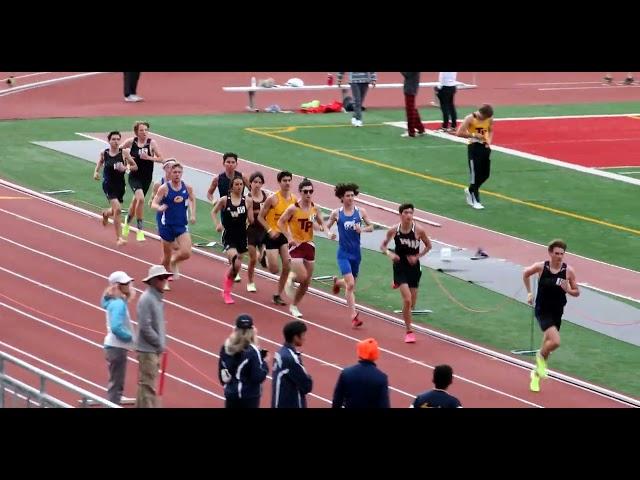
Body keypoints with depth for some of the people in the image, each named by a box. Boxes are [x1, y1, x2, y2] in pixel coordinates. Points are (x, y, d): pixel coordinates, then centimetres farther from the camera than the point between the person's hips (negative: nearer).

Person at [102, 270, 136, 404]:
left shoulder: (115, 301, 9)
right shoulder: (118, 304, -19)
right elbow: (116, 328, -27)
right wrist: (131, 337, -15)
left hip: (115, 347, 10)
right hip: (117, 347, -10)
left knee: (115, 383, 18)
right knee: (116, 385, -5)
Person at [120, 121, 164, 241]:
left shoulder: (152, 143, -8)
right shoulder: (131, 142, -6)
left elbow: (160, 158, -9)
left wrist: (148, 157, -23)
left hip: (147, 178, 2)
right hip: (134, 176, -2)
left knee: (136, 201, 19)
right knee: (140, 199, -24)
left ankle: (127, 221, 49)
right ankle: (140, 230, -15)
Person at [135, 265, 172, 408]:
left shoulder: (157, 298, 10)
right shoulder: (146, 299, -16)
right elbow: (145, 326, -21)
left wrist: (162, 342, 8)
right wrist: (159, 343, -14)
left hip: (155, 349, 9)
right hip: (147, 349, -9)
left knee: (146, 384, 15)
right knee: (148, 385, -6)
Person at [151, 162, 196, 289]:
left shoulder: (187, 188, -2)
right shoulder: (164, 188, -11)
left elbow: (192, 199, 19)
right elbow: (154, 204, -13)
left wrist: (192, 215, 11)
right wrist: (159, 208, -35)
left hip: (182, 225, 2)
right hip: (167, 225, -2)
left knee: (186, 253, -13)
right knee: (167, 256, 8)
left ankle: (174, 261, 22)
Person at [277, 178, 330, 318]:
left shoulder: (315, 209, 1)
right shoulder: (293, 208, -14)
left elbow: (321, 223, 14)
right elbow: (280, 222, -10)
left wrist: (328, 233, -5)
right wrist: (289, 237, -20)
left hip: (309, 245, 5)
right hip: (296, 245, -5)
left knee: (307, 282, 8)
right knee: (302, 277, -20)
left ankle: (294, 306, 25)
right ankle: (291, 277, 16)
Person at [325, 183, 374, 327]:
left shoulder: (361, 211, -1)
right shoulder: (336, 213, -4)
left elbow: (371, 227, 7)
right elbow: (327, 227, 6)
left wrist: (362, 229, -15)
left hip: (356, 253, 3)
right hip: (343, 254, -3)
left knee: (351, 283, 18)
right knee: (350, 284, -16)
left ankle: (337, 282, 54)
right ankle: (353, 316, -11)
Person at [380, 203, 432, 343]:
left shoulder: (419, 230, -12)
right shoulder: (393, 230, -9)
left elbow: (428, 246, 3)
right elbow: (383, 246, 5)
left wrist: (417, 256, -10)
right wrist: (389, 253, -16)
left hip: (414, 267, 2)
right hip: (400, 267, -2)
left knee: (412, 304, 10)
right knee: (407, 299, -16)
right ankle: (409, 331, -3)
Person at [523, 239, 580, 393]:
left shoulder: (568, 271, -8)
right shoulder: (541, 267, -12)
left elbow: (577, 292, 2)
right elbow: (526, 273, 10)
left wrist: (568, 290, -19)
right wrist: (529, 293, 10)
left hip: (557, 312, 3)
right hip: (542, 311, -3)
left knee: (547, 344, 16)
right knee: (555, 341, -24)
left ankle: (536, 374, 39)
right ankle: (540, 356, 9)